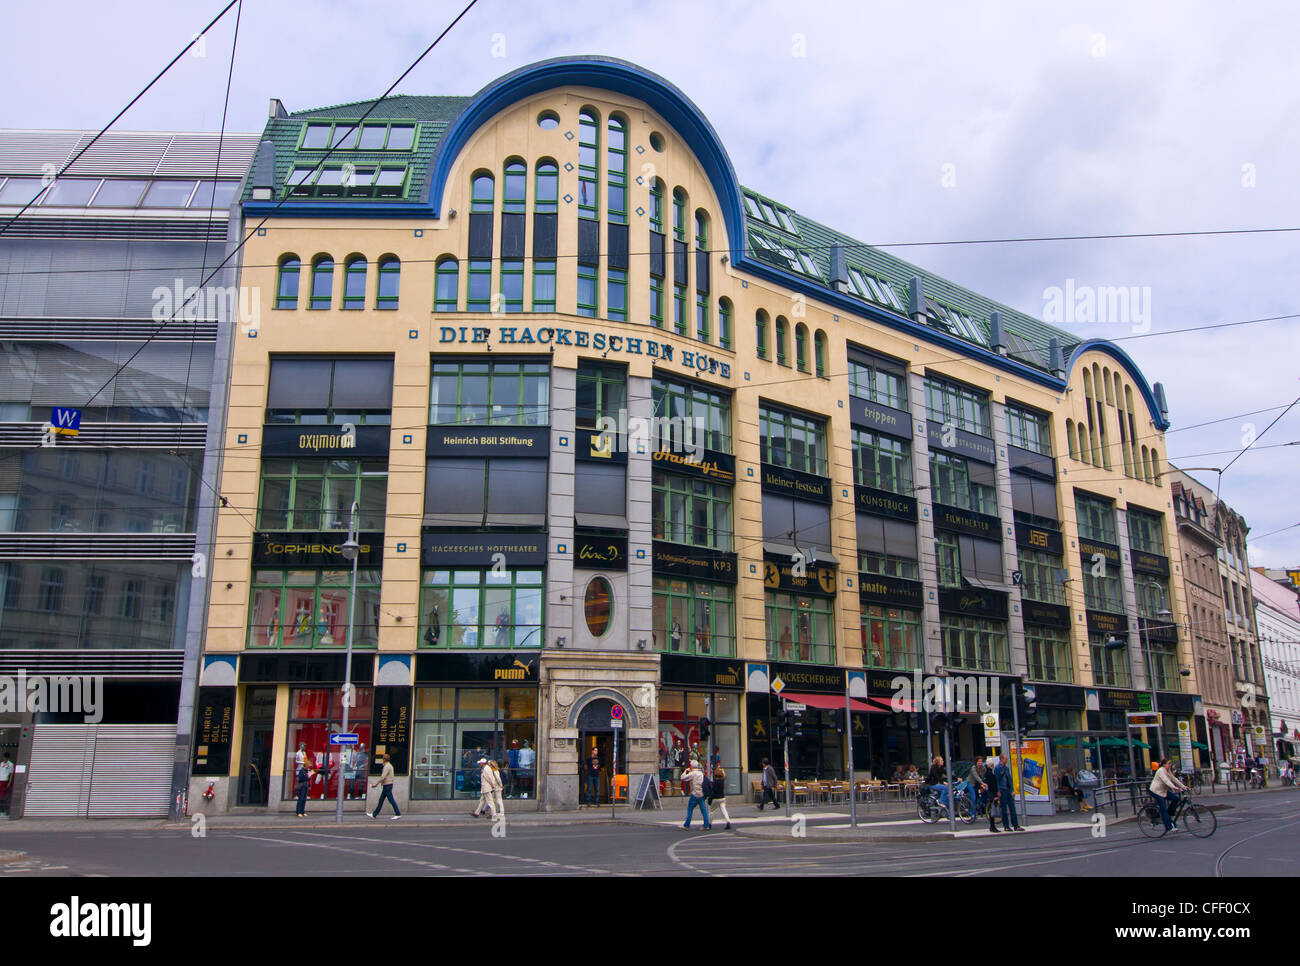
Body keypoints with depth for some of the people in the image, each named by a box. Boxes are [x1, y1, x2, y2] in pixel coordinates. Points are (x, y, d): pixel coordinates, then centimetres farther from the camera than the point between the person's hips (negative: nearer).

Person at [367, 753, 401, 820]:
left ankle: (398, 814, -8)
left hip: (387, 785, -10)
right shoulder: (390, 766, 16)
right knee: (381, 800, 12)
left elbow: (383, 777, -21)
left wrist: (375, 784, -16)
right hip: (386, 786, 10)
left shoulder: (387, 766, -15)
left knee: (391, 800, -8)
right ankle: (374, 814, 17)